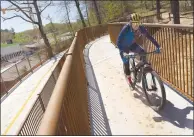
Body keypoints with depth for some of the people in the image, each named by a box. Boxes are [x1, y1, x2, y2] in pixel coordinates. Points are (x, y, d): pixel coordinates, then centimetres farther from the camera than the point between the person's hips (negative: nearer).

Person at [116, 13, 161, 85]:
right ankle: (128, 78, 21)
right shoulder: (126, 29, -35)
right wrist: (122, 52, -53)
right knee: (126, 63, -3)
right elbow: (118, 42, -40)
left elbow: (149, 37, -18)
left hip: (132, 44, 4)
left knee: (143, 52, -17)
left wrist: (157, 46, -26)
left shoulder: (141, 28, -23)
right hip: (124, 47, -4)